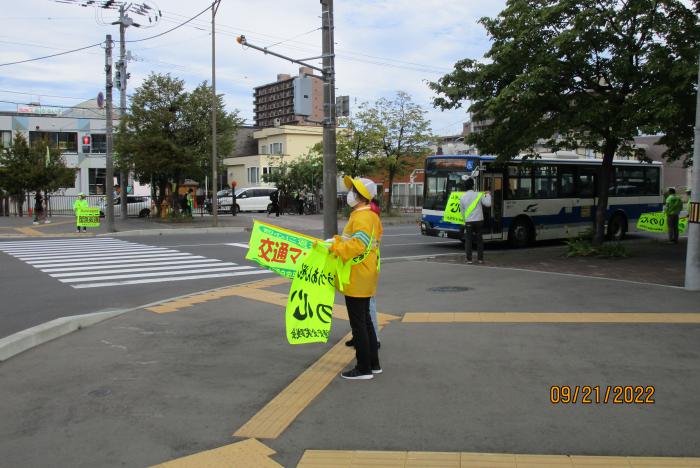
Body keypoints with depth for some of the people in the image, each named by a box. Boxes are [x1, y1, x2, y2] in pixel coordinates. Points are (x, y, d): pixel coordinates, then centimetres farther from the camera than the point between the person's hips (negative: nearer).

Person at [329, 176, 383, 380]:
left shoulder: (361, 218, -18)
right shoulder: (370, 216, 14)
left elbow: (359, 244, -29)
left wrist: (336, 247, -23)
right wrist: (339, 240, 14)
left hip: (357, 279, -10)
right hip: (364, 278, 10)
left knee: (358, 323, -2)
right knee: (365, 320, 18)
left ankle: (364, 368, 6)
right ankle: (373, 363, 27)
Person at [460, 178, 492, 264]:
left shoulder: (462, 198, 1)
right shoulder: (479, 195, -3)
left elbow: (462, 212, 9)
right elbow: (488, 204, -3)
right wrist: (488, 195, 13)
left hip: (468, 222, 0)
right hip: (479, 221, 0)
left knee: (468, 240, 4)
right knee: (479, 240, 10)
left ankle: (469, 259, 0)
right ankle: (480, 258, 13)